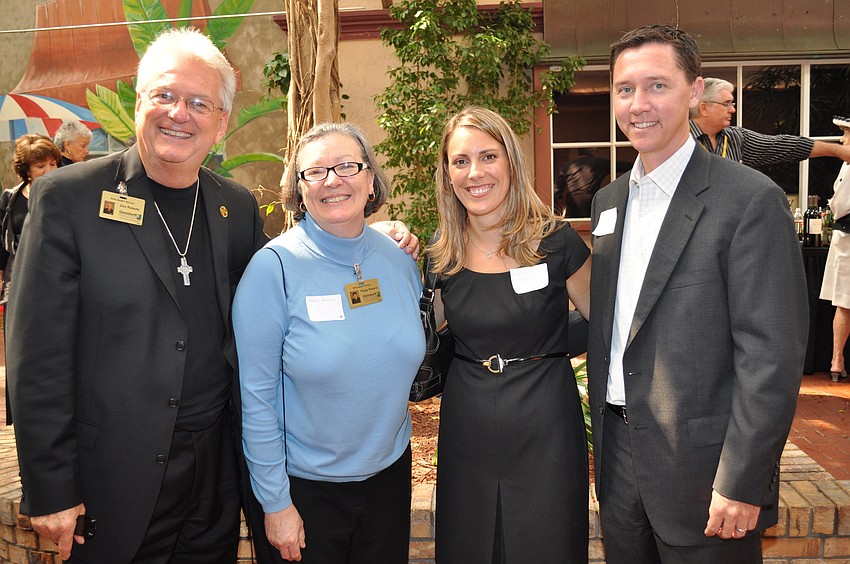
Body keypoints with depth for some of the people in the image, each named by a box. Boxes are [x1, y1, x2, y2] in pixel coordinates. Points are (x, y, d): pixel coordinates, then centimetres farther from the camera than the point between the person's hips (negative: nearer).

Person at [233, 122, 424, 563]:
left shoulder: (399, 259, -3)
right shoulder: (274, 267, -17)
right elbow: (256, 396, -15)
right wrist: (275, 503, -12)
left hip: (389, 472, 4)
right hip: (302, 485, -4)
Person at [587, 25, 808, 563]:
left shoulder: (751, 199, -13)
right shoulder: (608, 201, 7)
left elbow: (772, 353, -16)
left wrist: (741, 483, -17)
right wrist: (604, 442, 12)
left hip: (702, 465, -6)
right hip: (619, 458, 6)